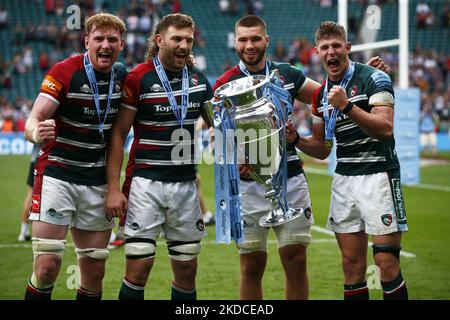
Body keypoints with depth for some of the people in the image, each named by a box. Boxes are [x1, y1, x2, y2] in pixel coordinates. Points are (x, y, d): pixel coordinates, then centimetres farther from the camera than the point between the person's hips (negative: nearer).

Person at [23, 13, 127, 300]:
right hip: (57, 176, -5)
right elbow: (34, 119, -20)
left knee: (95, 272, 6)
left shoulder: (122, 75, 3)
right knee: (47, 267, -12)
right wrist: (36, 133, -44)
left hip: (98, 184, 5)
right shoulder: (64, 72, -13)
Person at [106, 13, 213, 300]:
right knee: (139, 265, -10)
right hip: (146, 183, -5)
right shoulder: (138, 78, -7)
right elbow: (118, 134, -6)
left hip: (186, 184, 5)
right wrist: (114, 188, -12)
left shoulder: (199, 80, 8)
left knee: (187, 269, 7)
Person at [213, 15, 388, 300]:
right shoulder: (225, 86, -3)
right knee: (252, 267, 1)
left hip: (291, 179, 3)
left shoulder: (287, 74, 8)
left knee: (296, 262, 3)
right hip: (249, 183, -3)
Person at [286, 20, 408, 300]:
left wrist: (347, 107, -28)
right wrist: (296, 139, 0)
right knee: (352, 266, 6)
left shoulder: (374, 78, -7)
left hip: (378, 175, -6)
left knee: (387, 264, -10)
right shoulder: (322, 94, 13)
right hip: (344, 180, 6)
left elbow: (385, 128, -19)